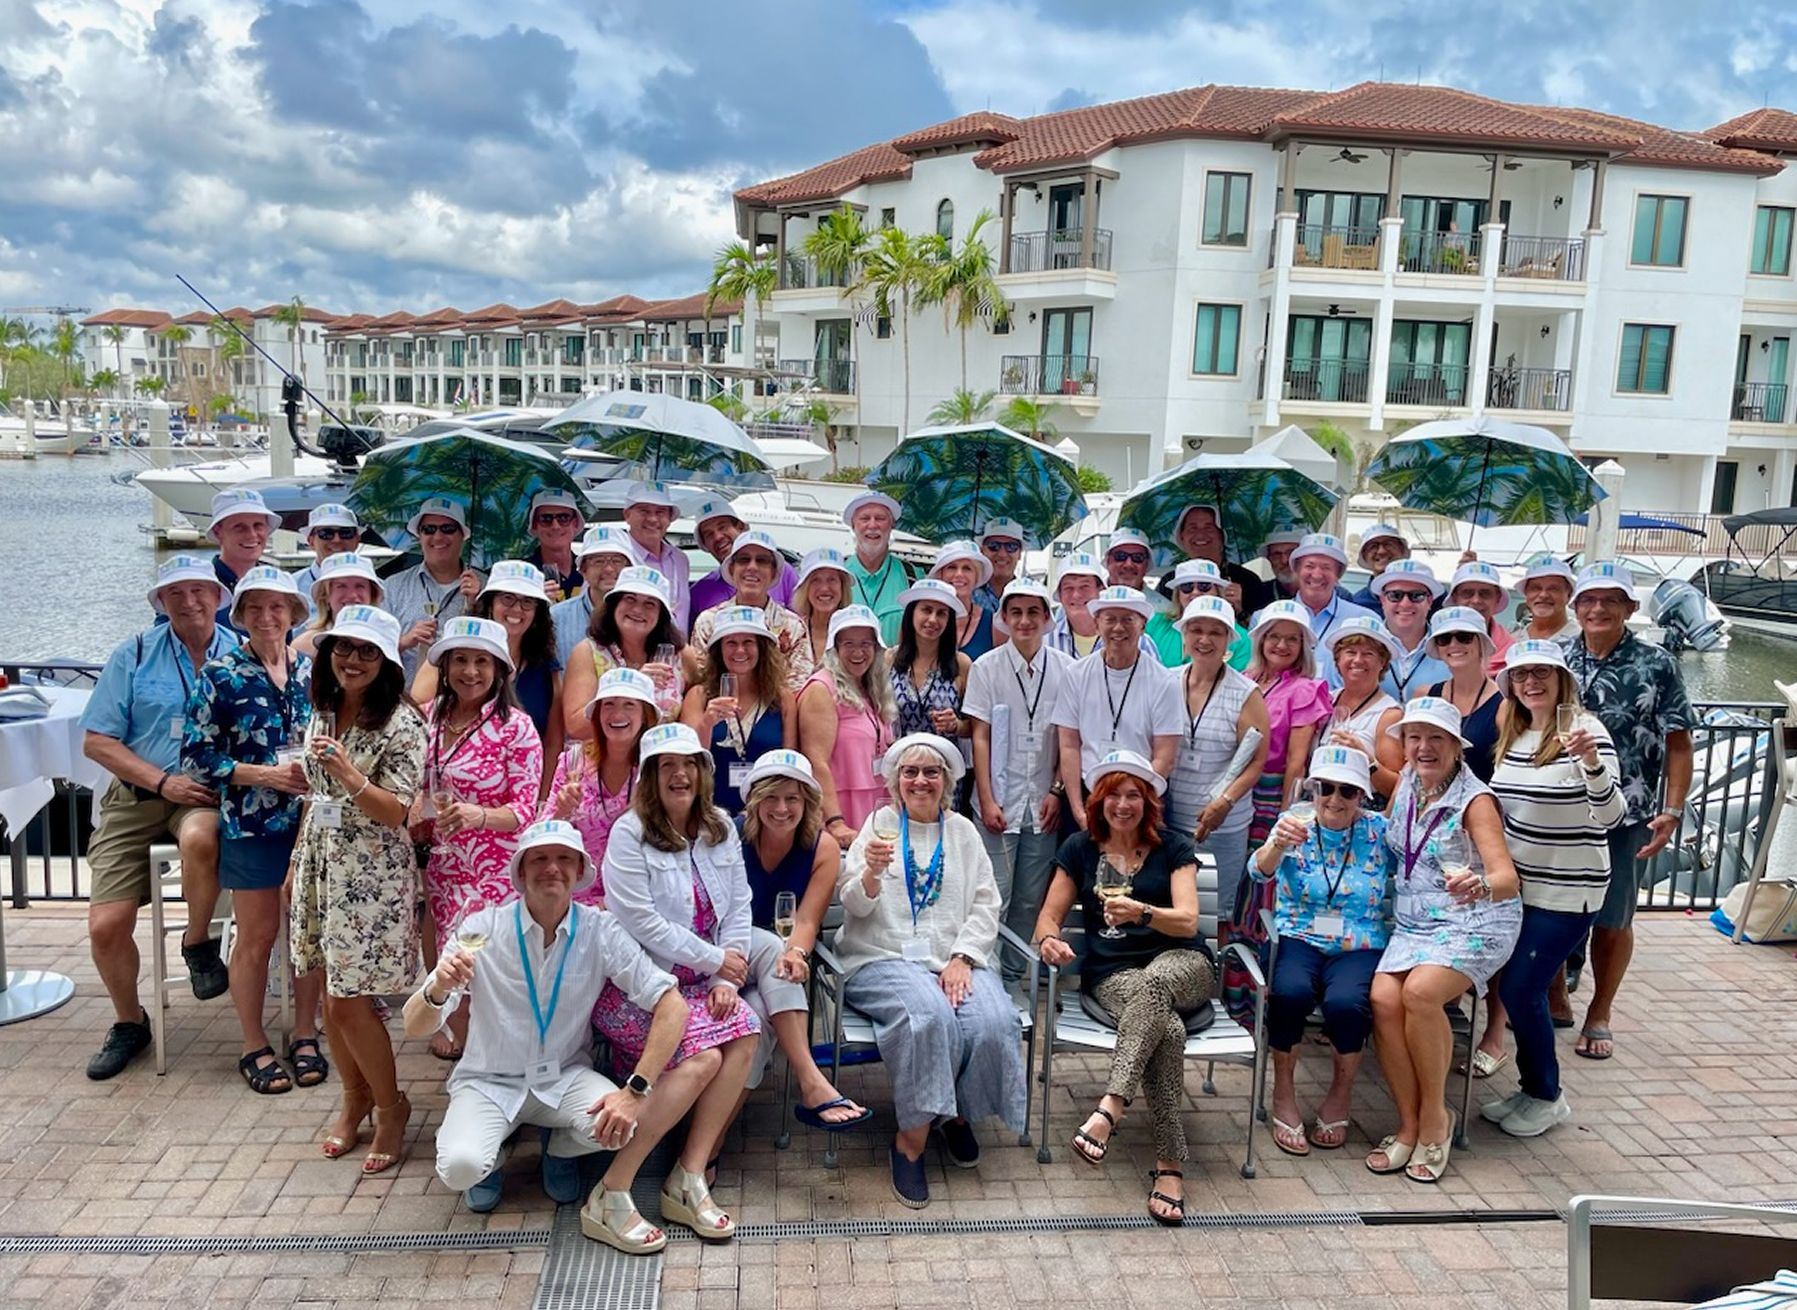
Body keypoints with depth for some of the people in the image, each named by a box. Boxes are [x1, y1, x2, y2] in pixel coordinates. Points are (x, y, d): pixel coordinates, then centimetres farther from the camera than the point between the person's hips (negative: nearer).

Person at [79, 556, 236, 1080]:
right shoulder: (134, 655, 2)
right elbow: (96, 741, -1)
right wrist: (164, 782, -13)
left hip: (210, 793, -2)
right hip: (137, 795, 2)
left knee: (200, 836, -39)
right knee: (105, 926, -6)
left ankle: (199, 943, -10)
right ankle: (129, 1023, 23)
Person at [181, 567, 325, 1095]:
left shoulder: (313, 670, 6)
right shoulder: (219, 676, -3)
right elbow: (196, 758, -5)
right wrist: (265, 775, -15)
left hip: (313, 820, 3)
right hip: (251, 824, -3)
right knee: (257, 936, 6)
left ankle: (304, 1036, 24)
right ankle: (255, 1047, 20)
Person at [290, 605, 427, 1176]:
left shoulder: (400, 723, -14)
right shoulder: (323, 712, 8)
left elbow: (398, 813, -17)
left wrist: (350, 775, -32)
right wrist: (296, 864, 18)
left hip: (372, 876, -6)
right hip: (322, 865, 7)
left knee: (351, 1003, -3)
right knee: (331, 998, 13)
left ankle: (390, 1106, 18)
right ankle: (354, 1098, 32)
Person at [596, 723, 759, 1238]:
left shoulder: (720, 830, 11)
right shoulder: (630, 834, -6)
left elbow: (738, 908, 8)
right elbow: (640, 922, -14)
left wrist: (728, 979, -6)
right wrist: (715, 960, -11)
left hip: (703, 981, 5)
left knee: (745, 1034, -23)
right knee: (704, 1055, -26)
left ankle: (691, 1176, -16)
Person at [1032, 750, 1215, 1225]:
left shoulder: (1174, 848, 8)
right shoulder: (1079, 849, 12)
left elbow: (1187, 921, -7)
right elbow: (1049, 919, 9)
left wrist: (1141, 912, -28)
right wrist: (1049, 941, -17)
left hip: (1181, 964, 0)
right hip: (1112, 973, 0)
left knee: (1154, 982, -40)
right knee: (1167, 1028, -35)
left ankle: (1109, 1108, -47)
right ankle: (1170, 1163, -33)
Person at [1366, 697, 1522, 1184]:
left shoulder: (1474, 800, -13)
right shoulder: (1407, 782, 6)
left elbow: (1507, 878, -26)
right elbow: (1386, 841, 25)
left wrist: (1482, 886, -46)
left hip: (1473, 924, -5)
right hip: (1413, 922, 5)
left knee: (1420, 991, -31)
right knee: (1383, 997, -21)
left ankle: (1435, 1116, -10)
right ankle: (1409, 1124, -8)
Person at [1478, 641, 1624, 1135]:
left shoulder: (1585, 730, -15)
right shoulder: (1512, 733, 6)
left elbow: (1611, 816, -24)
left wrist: (1592, 763, -40)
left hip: (1565, 892, -7)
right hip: (1518, 884, 7)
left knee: (1520, 989, -4)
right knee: (1516, 986, 11)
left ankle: (1545, 1098, 16)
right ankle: (1533, 1089, 29)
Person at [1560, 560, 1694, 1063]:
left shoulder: (1657, 666, -2)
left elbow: (1678, 743, -1)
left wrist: (1672, 812, -9)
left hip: (1625, 815, -1)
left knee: (1612, 919, 8)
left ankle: (1599, 1014, 25)